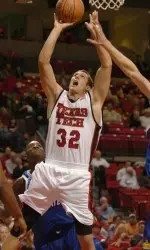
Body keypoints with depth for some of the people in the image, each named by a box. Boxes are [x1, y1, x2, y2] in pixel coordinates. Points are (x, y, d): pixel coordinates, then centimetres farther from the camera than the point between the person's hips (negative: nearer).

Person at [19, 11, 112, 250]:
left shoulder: (94, 100, 8)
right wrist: (57, 28, 3)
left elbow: (107, 65, -1)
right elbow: (43, 61, 4)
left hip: (77, 176, -2)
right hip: (48, 170, 2)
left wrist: (95, 30, 0)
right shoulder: (57, 95, 13)